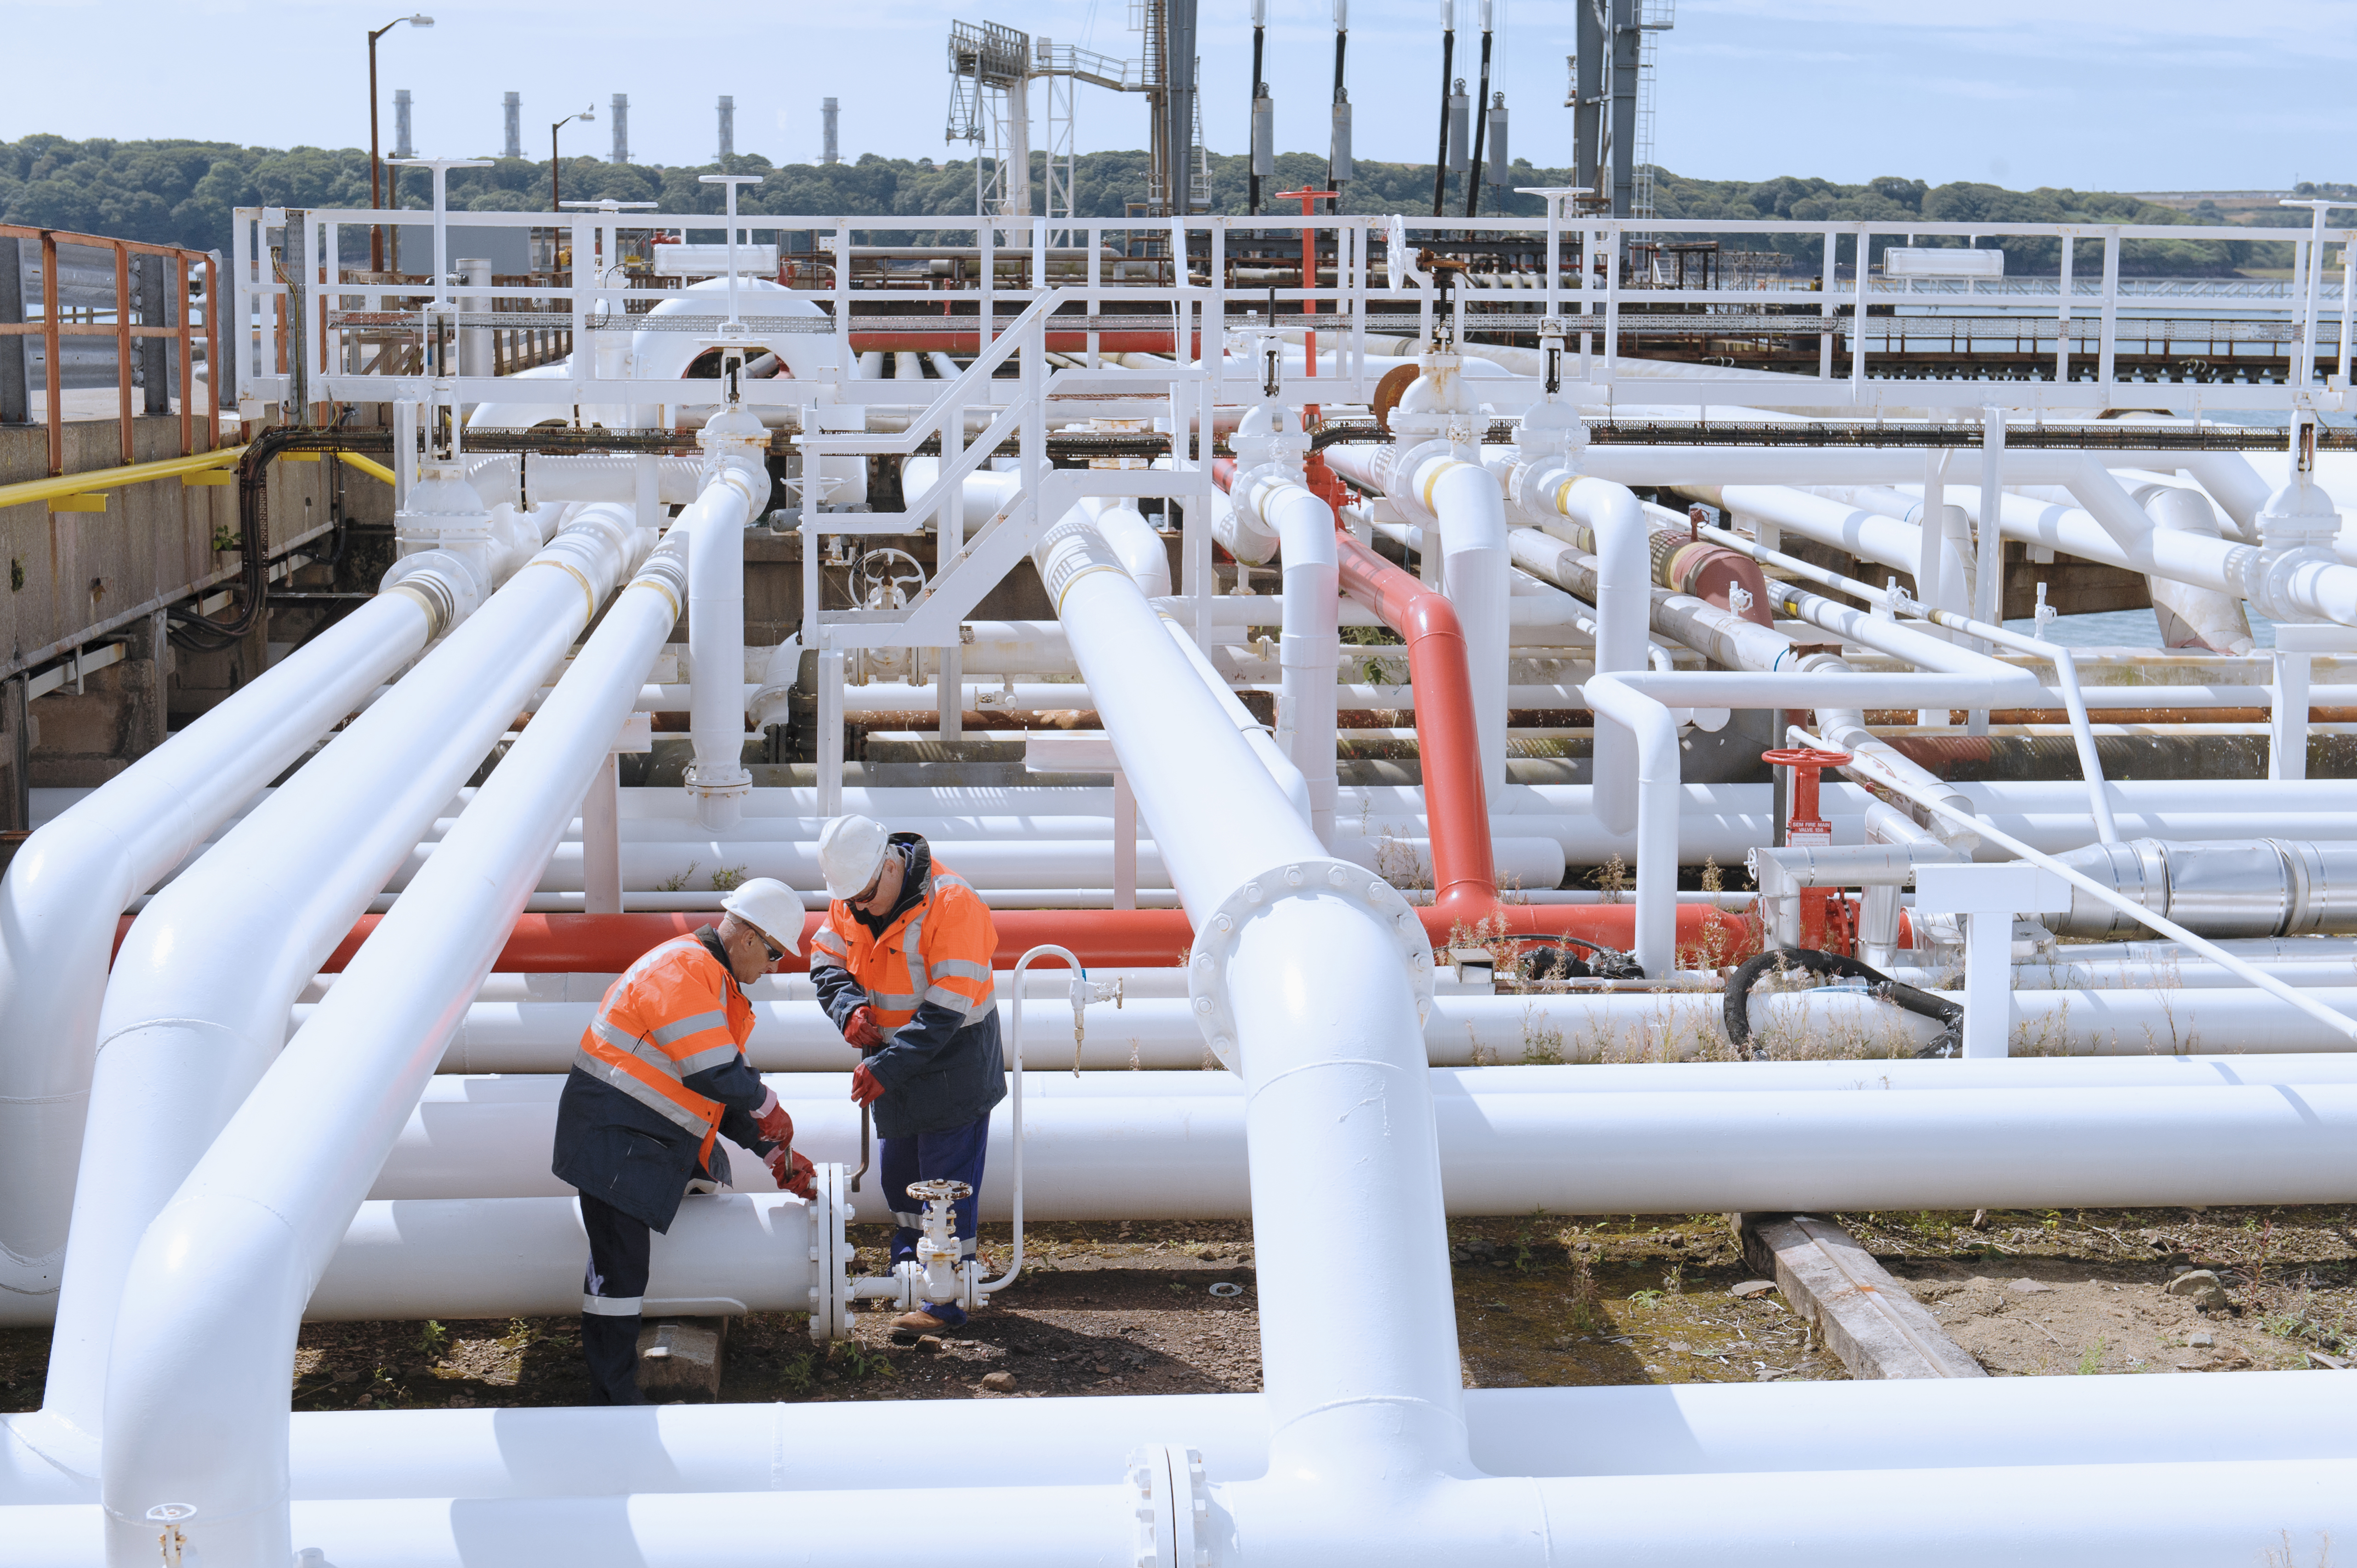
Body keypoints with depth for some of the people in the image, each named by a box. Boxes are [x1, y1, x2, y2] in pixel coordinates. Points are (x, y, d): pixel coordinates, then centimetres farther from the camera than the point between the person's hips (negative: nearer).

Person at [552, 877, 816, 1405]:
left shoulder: (721, 983, 14)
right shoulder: (683, 971, -20)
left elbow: (730, 1085, 20)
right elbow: (715, 1075, -27)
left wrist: (775, 1153, 15)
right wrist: (767, 1106, -10)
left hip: (666, 1141, 11)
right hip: (613, 1138, -10)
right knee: (621, 1264, -8)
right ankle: (615, 1400, -3)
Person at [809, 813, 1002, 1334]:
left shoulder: (952, 905, -27)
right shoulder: (850, 902, -3)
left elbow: (945, 1010, -29)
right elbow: (826, 960, 2)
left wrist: (886, 1068, -31)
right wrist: (851, 1009, -20)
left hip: (953, 1065, -7)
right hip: (894, 1062, 7)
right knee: (898, 1175, 20)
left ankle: (946, 1303, 5)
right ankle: (908, 1267, 40)